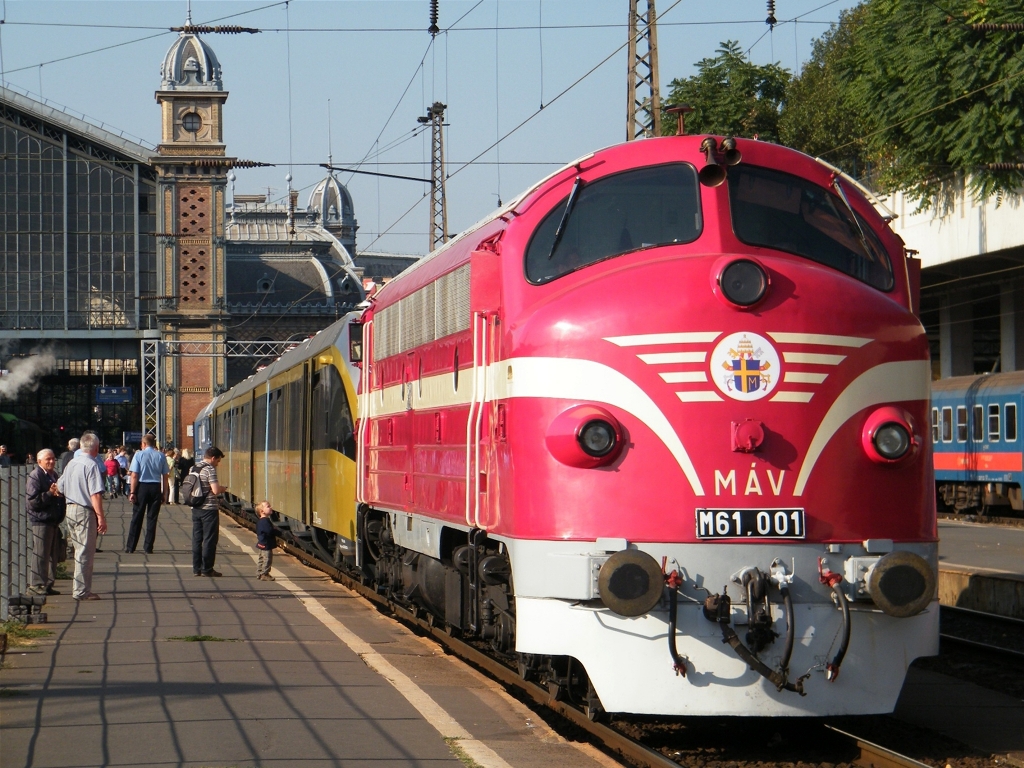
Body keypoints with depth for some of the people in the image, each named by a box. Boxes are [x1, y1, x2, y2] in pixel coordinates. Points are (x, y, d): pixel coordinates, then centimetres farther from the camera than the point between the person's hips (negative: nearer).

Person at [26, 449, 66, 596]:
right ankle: (37, 584, -2)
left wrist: (60, 495, 9)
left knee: (52, 555, 11)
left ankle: (48, 584, 18)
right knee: (40, 554, -7)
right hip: (41, 520, -9)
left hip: (54, 521, 9)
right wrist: (50, 494, -23)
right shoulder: (34, 477, -9)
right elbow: (32, 501, -17)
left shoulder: (54, 476, 17)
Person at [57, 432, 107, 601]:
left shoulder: (71, 463, 9)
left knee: (80, 550, 19)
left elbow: (60, 487, 16)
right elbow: (95, 494, -21)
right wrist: (101, 517, -20)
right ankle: (81, 591, -1)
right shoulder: (91, 465, -15)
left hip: (70, 509, 8)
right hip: (85, 511, -8)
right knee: (85, 552, -2)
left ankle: (78, 587, 28)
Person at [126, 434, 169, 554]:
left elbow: (134, 476, -7)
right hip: (156, 487, 2)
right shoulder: (161, 456, 3)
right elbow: (165, 476, 2)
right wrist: (164, 492, 9)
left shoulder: (139, 455, -3)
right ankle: (148, 547, 8)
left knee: (137, 517, 6)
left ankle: (130, 547, 10)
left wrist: (132, 492, -5)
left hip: (142, 486, -2)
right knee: (152, 518, 7)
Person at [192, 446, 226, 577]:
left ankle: (196, 569, 13)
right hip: (209, 509, -7)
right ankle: (207, 569, 1)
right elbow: (215, 490, -22)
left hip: (196, 509, 7)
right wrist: (223, 488, 0)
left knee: (197, 539, 11)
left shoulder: (194, 469, 10)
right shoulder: (210, 469, -14)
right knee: (209, 540, 0)